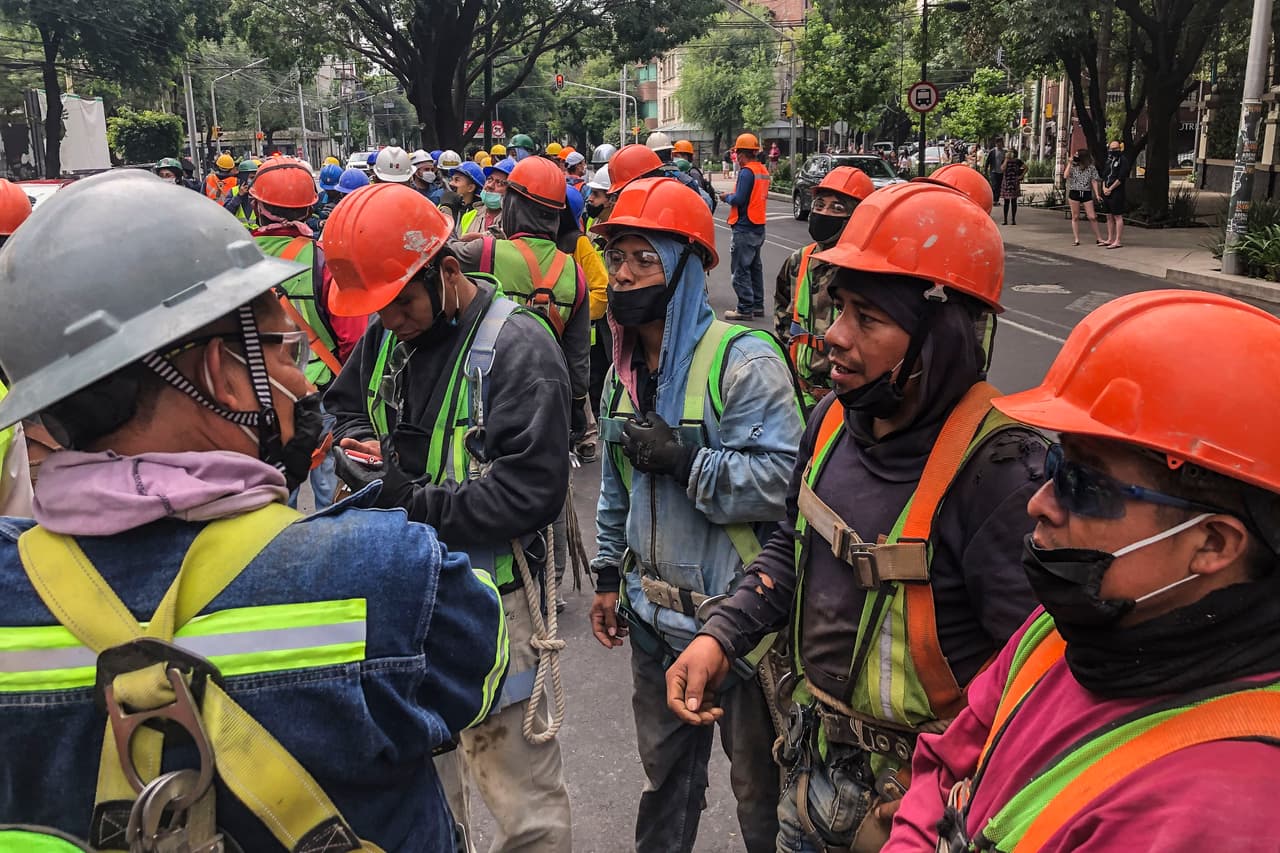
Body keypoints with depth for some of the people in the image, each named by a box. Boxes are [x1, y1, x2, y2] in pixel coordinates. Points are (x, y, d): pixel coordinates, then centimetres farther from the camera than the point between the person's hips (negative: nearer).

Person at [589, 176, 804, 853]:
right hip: (654, 615, 7)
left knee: (758, 782, 13)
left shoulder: (743, 360, -18)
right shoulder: (625, 369, 8)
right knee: (665, 770, 25)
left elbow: (781, 477, -26)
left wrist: (683, 458, -27)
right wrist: (608, 575, 17)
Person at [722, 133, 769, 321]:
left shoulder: (746, 172, -16)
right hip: (759, 227, 9)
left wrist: (727, 197, -2)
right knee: (755, 267, 17)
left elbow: (739, 199, -22)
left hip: (744, 228, -9)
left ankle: (745, 309, -4)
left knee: (741, 269, -4)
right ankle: (758, 306, 22)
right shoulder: (763, 171, 11)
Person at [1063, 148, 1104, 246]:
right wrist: (1069, 163, -9)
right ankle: (1076, 239, 8)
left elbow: (1094, 181, 3)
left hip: (1086, 193, -1)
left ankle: (1099, 238, 4)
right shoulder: (1073, 166, 4)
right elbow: (1065, 176, -11)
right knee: (1075, 217, 4)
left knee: (1092, 217, -3)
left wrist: (1097, 194, -5)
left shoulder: (1091, 168, 3)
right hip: (1074, 193, 1)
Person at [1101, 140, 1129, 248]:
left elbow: (1121, 177, -14)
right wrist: (1104, 188, -2)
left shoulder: (1123, 160, -5)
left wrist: (1110, 189, -13)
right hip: (1107, 192, 8)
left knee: (1118, 216, -8)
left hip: (1117, 192, -8)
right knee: (1109, 217, 11)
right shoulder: (1108, 161, 18)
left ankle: (1117, 241, -10)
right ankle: (1110, 239, 18)